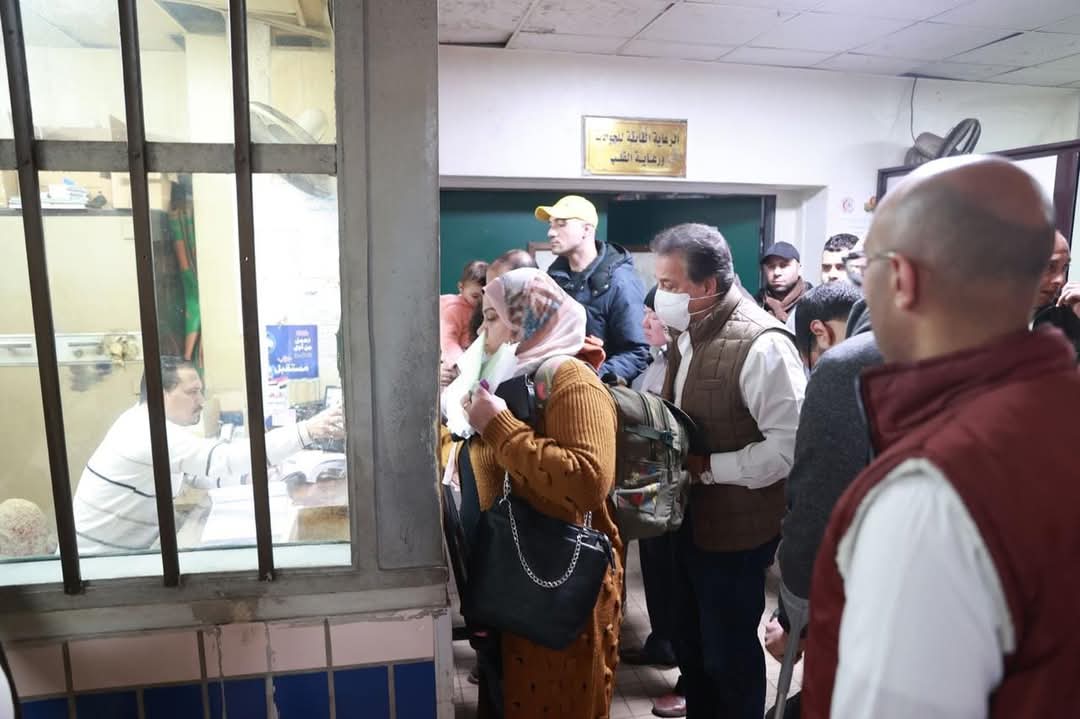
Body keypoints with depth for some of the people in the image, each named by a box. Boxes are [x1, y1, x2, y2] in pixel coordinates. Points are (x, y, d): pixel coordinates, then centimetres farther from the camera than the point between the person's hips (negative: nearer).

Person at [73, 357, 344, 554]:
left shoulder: (147, 422, 4)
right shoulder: (152, 433, -27)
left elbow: (203, 474, 5)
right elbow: (223, 460, -37)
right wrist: (308, 431, -43)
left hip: (125, 551, 8)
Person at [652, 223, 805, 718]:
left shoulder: (761, 344, -23)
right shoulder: (688, 333, 5)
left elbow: (790, 445, -27)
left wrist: (707, 468, -23)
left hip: (734, 528, -8)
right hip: (688, 519, 8)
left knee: (729, 655, 12)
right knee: (689, 646, 24)